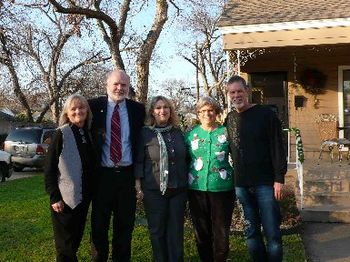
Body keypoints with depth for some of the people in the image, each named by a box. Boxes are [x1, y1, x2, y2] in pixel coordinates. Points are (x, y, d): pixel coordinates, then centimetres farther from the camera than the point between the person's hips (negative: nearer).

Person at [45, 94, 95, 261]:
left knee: (76, 238, 16)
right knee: (65, 243, 5)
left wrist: (90, 193, 9)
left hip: (83, 197, 5)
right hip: (65, 197, -5)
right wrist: (54, 197, -16)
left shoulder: (89, 133, 5)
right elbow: (49, 168, -11)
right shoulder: (62, 134, -11)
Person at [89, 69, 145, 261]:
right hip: (102, 174, -1)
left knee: (125, 224, 12)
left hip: (127, 174, 2)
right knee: (99, 224, 10)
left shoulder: (138, 109, 4)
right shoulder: (94, 106, -2)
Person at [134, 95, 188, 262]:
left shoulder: (177, 132, 9)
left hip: (178, 189, 3)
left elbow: (185, 159, 15)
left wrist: (187, 182, 13)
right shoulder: (145, 133, -1)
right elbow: (138, 161, -2)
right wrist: (138, 186, -7)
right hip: (154, 190, -3)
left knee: (176, 231, 8)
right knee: (157, 230, 7)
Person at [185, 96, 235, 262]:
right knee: (201, 230, 10)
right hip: (197, 188, 2)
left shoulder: (226, 132, 1)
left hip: (222, 188, -2)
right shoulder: (191, 134, 6)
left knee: (221, 230, 4)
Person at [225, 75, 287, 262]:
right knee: (251, 231, 11)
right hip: (241, 185, 4)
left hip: (265, 183, -4)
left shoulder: (265, 114, -4)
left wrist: (279, 179, -12)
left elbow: (277, 148, -7)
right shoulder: (229, 119, 9)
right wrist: (233, 180, 10)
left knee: (272, 232, 0)